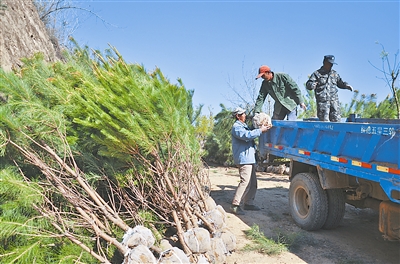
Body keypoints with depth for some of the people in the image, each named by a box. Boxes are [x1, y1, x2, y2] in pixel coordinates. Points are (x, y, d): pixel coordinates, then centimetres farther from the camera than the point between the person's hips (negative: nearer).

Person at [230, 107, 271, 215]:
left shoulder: (244, 126, 23)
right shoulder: (236, 127, -11)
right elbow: (247, 135, -25)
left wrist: (261, 128, 11)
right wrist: (260, 130, -19)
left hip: (249, 158, 11)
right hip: (243, 158, -11)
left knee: (253, 182, 14)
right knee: (245, 182, -15)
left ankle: (248, 203, 24)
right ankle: (235, 205, -12)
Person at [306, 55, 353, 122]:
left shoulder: (334, 74, 19)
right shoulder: (317, 73, 5)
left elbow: (340, 83, 30)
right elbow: (308, 85, -3)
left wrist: (347, 86, 9)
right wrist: (312, 85, -26)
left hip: (334, 100, 4)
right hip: (323, 101, -4)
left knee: (336, 119, 0)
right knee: (324, 120, -6)